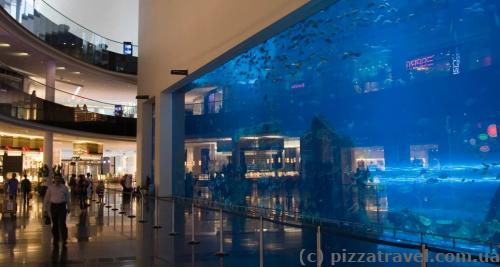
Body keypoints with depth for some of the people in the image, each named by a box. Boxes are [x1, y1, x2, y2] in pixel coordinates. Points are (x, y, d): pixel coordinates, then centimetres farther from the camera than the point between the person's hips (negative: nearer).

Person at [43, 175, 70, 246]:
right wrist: (45, 208, 5)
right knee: (55, 224, 8)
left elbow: (68, 198, 9)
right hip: (53, 206, 1)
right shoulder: (50, 187, 4)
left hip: (62, 206, -1)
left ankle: (64, 239, 3)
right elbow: (46, 198, 7)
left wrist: (68, 208, 7)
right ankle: (56, 239, 21)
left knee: (62, 223, -7)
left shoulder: (64, 187, 4)